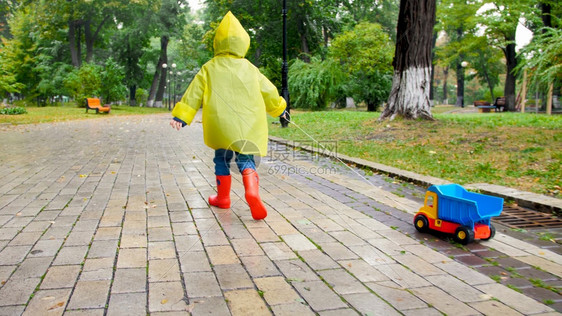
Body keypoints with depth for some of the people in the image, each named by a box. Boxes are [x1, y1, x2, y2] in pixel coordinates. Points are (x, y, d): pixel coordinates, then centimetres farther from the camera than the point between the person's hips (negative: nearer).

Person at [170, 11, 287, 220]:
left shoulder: (209, 69, 2)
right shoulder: (250, 69, 6)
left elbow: (194, 94, -1)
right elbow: (268, 92, 15)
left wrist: (181, 116, 1)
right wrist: (279, 108, 32)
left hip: (220, 127, 0)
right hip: (248, 127, 1)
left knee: (222, 159, 19)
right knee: (246, 160, 6)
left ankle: (223, 198, 28)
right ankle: (252, 191, -22)